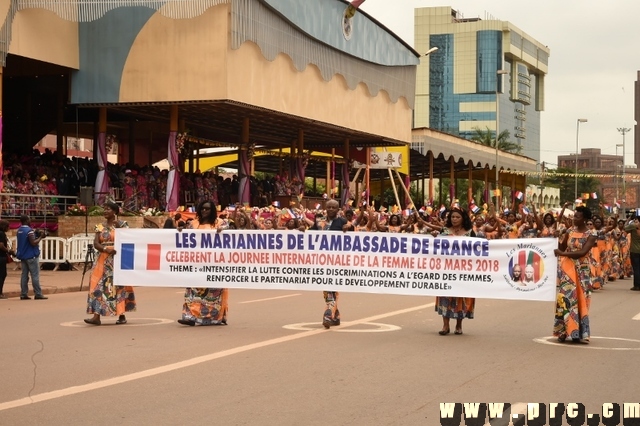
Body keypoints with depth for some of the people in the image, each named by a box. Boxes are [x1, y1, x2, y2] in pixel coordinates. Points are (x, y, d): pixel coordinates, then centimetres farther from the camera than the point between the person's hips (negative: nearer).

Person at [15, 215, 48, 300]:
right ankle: (38, 294, -5)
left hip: (22, 256, 8)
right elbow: (33, 243, -22)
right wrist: (40, 237, -10)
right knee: (35, 275, -5)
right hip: (31, 256, -8)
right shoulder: (29, 230, -16)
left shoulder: (19, 231, 11)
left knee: (24, 275, 8)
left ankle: (23, 294, 6)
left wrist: (36, 235, 11)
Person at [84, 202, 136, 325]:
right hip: (103, 261, 3)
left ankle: (122, 315, 8)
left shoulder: (122, 224, 1)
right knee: (99, 286, -6)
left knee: (119, 286, 0)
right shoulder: (100, 227, 10)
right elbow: (96, 243, 0)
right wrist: (106, 249, -19)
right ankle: (96, 316, -12)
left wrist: (118, 225, -14)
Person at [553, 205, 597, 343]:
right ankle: (564, 331, 0)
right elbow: (562, 248, 13)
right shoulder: (570, 231, 6)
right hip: (567, 268, 3)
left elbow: (583, 252, -19)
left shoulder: (591, 234, -6)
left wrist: (563, 253, -24)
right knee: (566, 297, -4)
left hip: (582, 270, -3)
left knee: (580, 299, 0)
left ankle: (576, 332, 6)